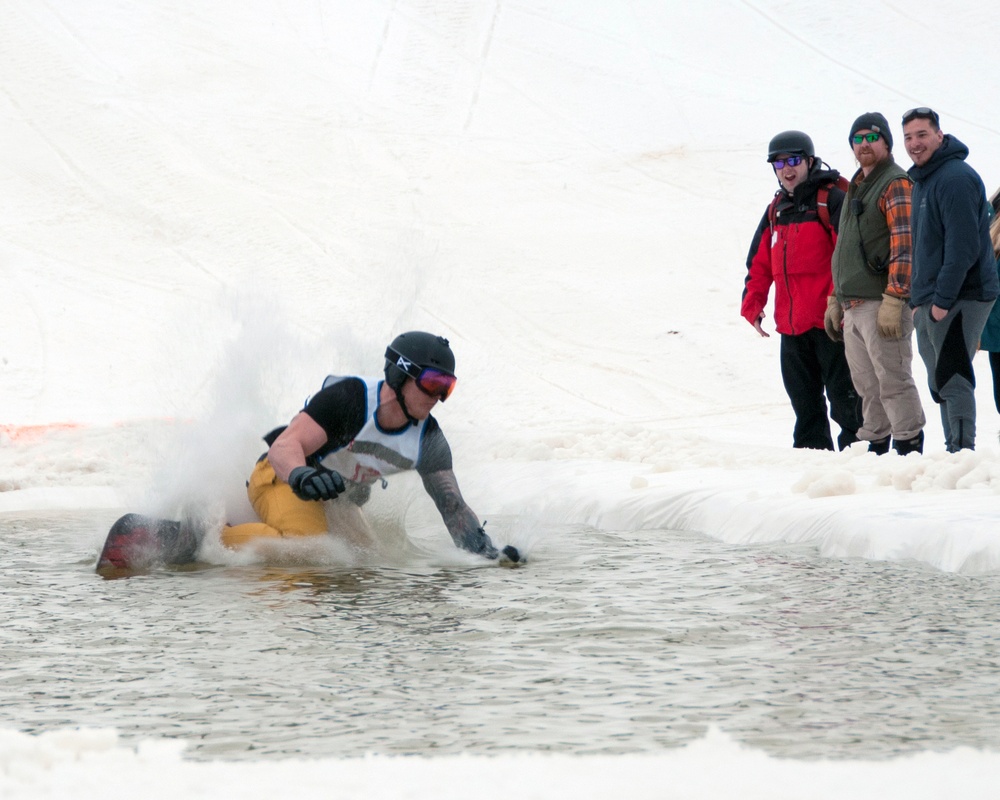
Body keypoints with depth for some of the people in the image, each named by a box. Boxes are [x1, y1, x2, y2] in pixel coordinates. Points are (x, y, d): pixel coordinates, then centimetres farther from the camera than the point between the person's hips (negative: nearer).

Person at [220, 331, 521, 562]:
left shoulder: (428, 441, -12)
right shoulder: (349, 397, -29)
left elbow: (453, 507, -13)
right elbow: (285, 445, -38)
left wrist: (486, 553, -30)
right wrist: (301, 476, -62)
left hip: (340, 504, 8)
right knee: (305, 541, -33)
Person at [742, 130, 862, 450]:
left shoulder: (832, 201, -6)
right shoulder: (776, 210, 17)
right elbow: (759, 264, 21)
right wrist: (752, 305, 10)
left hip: (830, 323, -7)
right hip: (791, 327, 7)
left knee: (844, 400, -5)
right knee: (805, 404, 11)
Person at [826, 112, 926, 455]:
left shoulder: (896, 183, -6)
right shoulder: (856, 189, 23)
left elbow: (904, 244, -16)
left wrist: (893, 300, -22)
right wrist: (835, 299, 23)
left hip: (880, 302, -9)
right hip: (852, 305, 9)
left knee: (893, 381, -9)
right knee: (867, 386, 10)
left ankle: (909, 445, -6)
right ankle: (876, 446, 15)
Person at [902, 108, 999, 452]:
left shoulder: (956, 178, -14)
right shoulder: (923, 181, 17)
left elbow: (963, 247, -21)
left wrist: (942, 299, -22)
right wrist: (919, 299, 18)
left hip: (959, 298, -10)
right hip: (929, 304, 10)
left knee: (953, 380, -11)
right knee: (940, 384, 12)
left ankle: (963, 452, -11)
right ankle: (954, 450, 18)